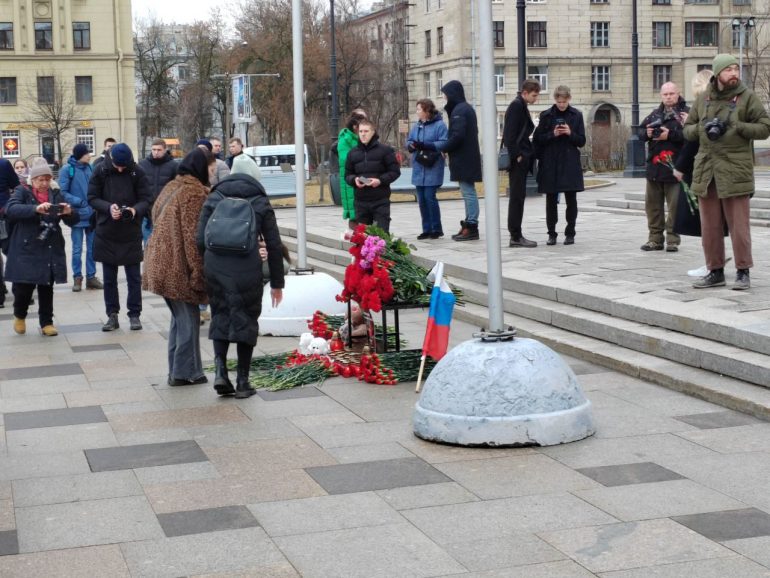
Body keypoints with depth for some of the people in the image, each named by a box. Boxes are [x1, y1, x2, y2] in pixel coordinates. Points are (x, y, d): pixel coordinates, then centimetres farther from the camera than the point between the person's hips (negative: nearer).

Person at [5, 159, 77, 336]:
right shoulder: (22, 192, 0)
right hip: (26, 250, -3)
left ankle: (46, 322, 20)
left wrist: (69, 212, -17)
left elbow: (72, 221, 7)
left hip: (50, 251, 3)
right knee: (23, 286, -4)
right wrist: (35, 209, -35)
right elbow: (10, 209, -20)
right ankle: (19, 316, 23)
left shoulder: (56, 195, 10)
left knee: (46, 288, 6)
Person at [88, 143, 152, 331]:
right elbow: (92, 197, -2)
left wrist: (135, 210, -26)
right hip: (106, 232, 1)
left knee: (134, 277, 5)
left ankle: (134, 314, 15)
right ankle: (112, 315, 18)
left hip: (131, 233, -1)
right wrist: (108, 207, -21)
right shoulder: (100, 171, -5)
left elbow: (146, 199, -5)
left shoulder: (137, 172, -7)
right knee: (109, 278, 9)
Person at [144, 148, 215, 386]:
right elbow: (194, 235, -19)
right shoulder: (195, 192, -15)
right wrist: (198, 272, -16)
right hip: (179, 266, -9)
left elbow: (156, 219, 22)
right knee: (189, 318, 0)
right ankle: (185, 373, 4)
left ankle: (177, 370, 20)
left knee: (179, 317, 17)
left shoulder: (172, 187, 15)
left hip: (161, 264, 9)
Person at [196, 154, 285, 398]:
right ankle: (242, 382, 13)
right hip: (247, 271, -2)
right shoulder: (260, 202, 5)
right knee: (245, 321, 9)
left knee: (220, 317, 17)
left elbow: (201, 240, 3)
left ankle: (220, 370, 0)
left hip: (215, 268, 2)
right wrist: (277, 283, 10)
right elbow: (274, 245, 4)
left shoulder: (214, 198, 9)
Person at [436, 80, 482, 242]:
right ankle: (469, 225, 17)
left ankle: (471, 226, -6)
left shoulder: (459, 110, -14)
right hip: (469, 157, 10)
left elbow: (457, 136, -22)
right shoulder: (467, 108, 16)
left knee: (468, 192, -7)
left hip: (463, 159, -10)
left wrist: (441, 148, -9)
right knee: (468, 192, 12)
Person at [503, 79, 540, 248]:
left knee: (518, 197, 10)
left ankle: (516, 235, 13)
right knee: (517, 197, -7)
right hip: (518, 159, -10)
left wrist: (528, 154, 14)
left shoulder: (521, 106, 18)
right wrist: (517, 155, -20)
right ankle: (516, 236, -5)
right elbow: (510, 134, -19)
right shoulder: (516, 106, -12)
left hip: (521, 159, 10)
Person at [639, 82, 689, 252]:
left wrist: (670, 135, -20)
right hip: (654, 166, 6)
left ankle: (673, 240, 4)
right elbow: (640, 131, 17)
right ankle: (655, 238, 17)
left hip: (674, 167, -6)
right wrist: (647, 133, -4)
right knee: (653, 204, 9)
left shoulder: (686, 113, -3)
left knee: (675, 205, -3)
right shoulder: (654, 114, 15)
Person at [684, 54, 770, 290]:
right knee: (709, 226, 8)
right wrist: (702, 128, -4)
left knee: (739, 225, -3)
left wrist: (736, 126, -13)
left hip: (735, 171, -4)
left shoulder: (747, 97, 0)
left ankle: (743, 272, 6)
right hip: (706, 170, 4)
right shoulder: (703, 98, 12)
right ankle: (715, 272, 18)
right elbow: (688, 129, 18)